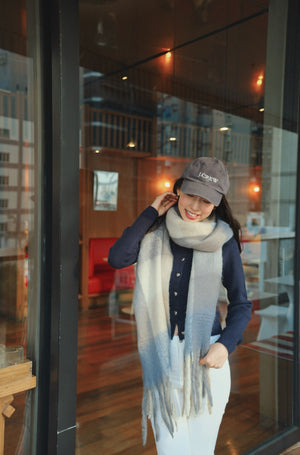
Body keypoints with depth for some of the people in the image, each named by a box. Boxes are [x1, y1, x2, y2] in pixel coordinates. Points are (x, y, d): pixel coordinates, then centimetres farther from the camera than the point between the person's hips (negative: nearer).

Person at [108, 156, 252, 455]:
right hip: (161, 357, 1)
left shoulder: (223, 242, -3)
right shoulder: (154, 232, 1)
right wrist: (151, 213, -9)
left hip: (205, 358, 0)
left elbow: (241, 305, 3)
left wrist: (226, 345, -14)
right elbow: (117, 259, -16)